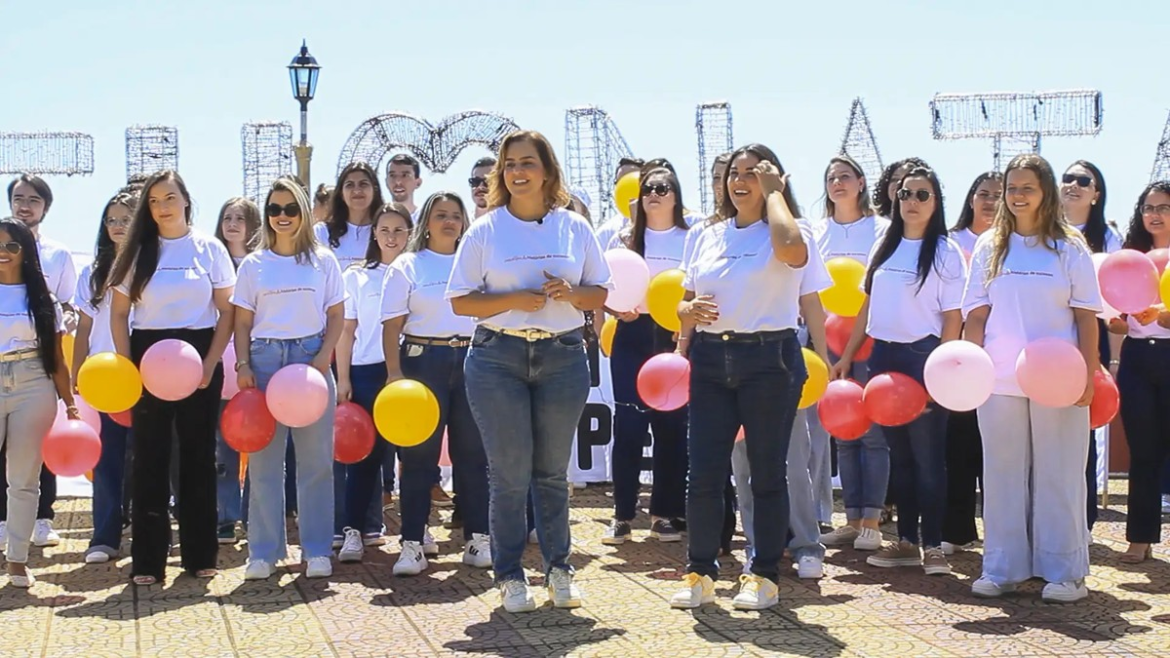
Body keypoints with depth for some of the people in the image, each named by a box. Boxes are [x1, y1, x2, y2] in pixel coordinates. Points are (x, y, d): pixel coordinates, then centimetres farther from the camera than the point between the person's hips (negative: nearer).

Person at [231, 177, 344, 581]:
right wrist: (243, 365, -4)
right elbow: (242, 322, 9)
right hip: (265, 359, 1)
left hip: (311, 358, -1)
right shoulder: (254, 264, 9)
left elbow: (336, 316, 6)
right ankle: (264, 551, 9)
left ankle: (317, 550, 8)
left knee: (315, 460, 0)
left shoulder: (323, 261, 7)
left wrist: (323, 358, -8)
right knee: (264, 459, 2)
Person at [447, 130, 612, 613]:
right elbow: (460, 300, -1)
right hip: (498, 358, -1)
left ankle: (558, 568, 21)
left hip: (564, 356, 1)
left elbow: (600, 293, 10)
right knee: (509, 472, 0)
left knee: (553, 469, 9)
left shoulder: (574, 227, 6)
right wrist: (514, 300, -16)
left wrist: (570, 293, -12)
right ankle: (509, 576, 11)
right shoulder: (485, 230, 2)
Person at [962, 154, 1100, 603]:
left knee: (1059, 474, 2)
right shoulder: (989, 247, 8)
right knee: (1003, 473, 6)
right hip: (999, 380, 2)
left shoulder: (1070, 248, 3)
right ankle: (1002, 568, 14)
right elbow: (976, 314, 8)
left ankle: (1063, 571, 10)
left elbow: (1086, 316, 2)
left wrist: (1088, 374, -6)